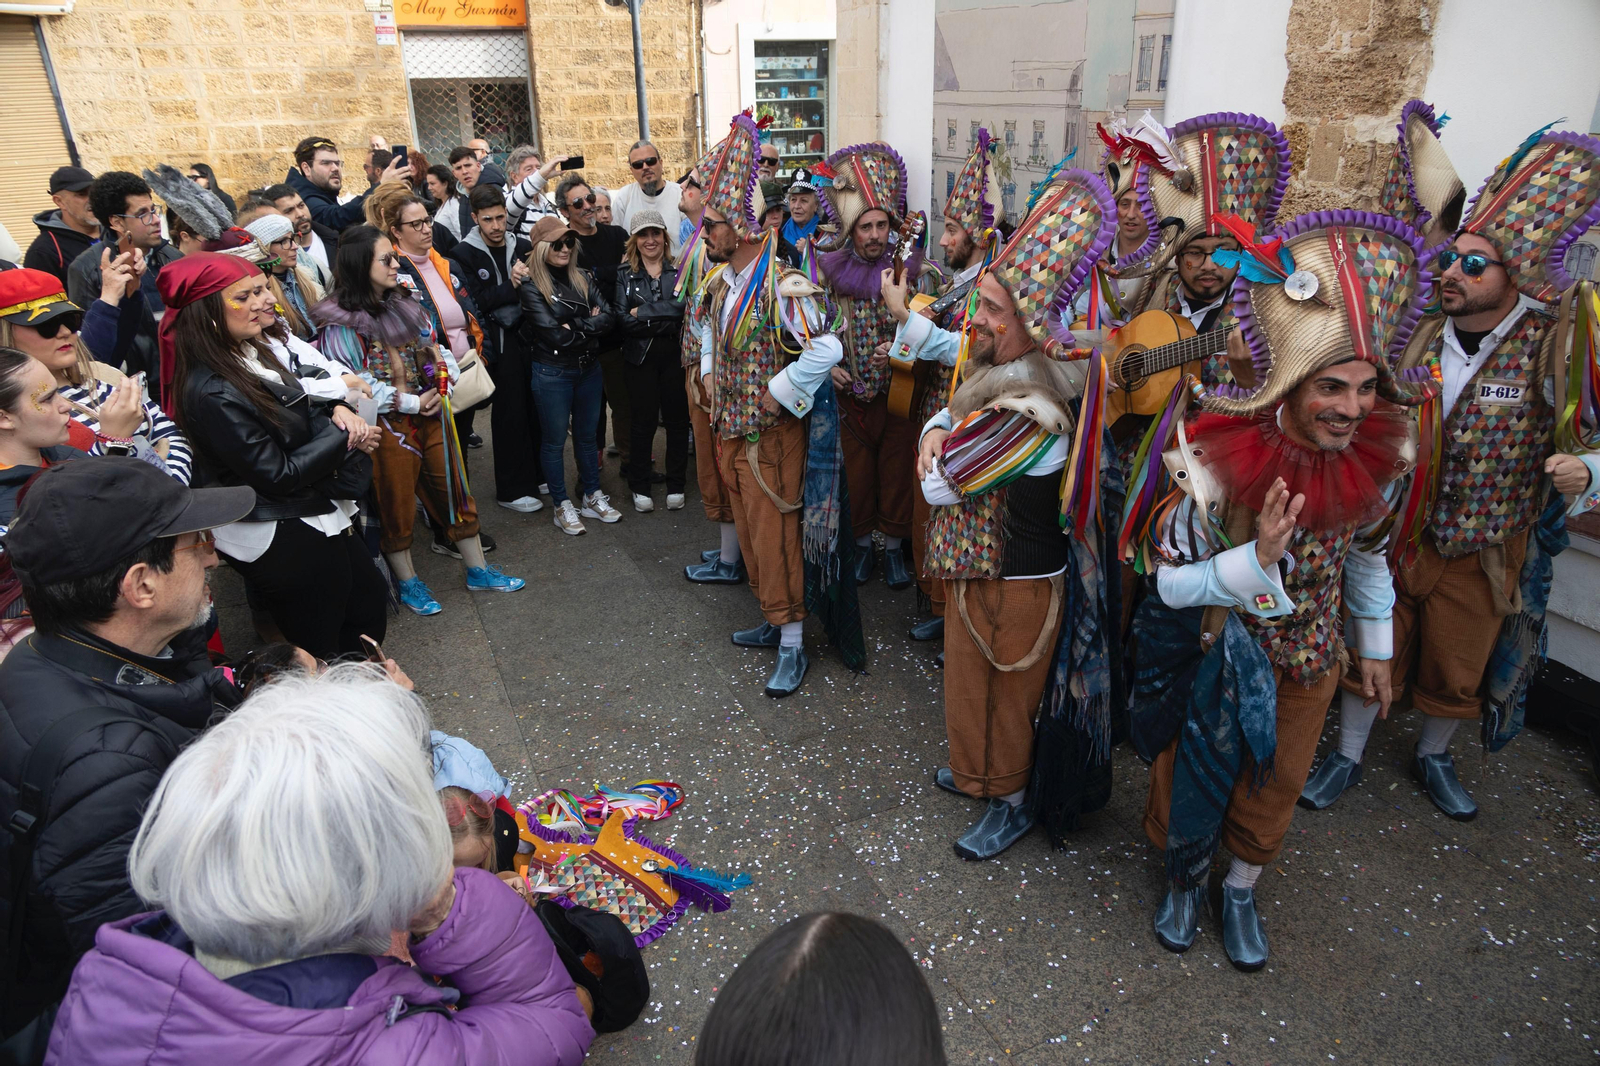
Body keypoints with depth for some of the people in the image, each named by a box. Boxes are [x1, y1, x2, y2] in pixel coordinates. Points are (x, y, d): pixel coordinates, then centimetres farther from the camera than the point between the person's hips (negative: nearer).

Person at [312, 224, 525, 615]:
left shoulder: (405, 302, 8)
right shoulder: (341, 323, -14)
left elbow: (434, 346, 16)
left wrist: (446, 374, -4)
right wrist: (410, 402, -17)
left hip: (431, 414, 6)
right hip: (388, 425, -6)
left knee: (455, 491, 13)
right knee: (397, 506, 9)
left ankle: (477, 570, 27)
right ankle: (408, 583, 27)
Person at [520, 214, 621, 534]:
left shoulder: (584, 279, 5)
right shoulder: (531, 286, -11)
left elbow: (608, 319, -6)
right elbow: (553, 335, -19)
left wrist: (574, 327, -18)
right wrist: (590, 325, -8)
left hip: (589, 368, 5)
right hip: (552, 372, -5)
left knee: (587, 435, 16)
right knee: (554, 440, 7)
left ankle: (593, 497, 30)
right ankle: (562, 506, 19)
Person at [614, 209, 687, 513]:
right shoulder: (624, 274, 5)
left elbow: (684, 307, -11)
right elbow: (622, 318, -7)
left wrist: (642, 314, -14)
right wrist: (664, 319, -13)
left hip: (675, 354, 1)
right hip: (640, 356, 0)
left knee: (677, 419, 5)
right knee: (644, 422, 6)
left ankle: (676, 486, 18)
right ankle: (640, 488, 18)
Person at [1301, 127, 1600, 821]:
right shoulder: (1418, 335, -5)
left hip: (1480, 555, -1)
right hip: (1392, 534, 1)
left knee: (1457, 667, 17)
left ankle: (1434, 756, 43)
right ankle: (1348, 755, 32)